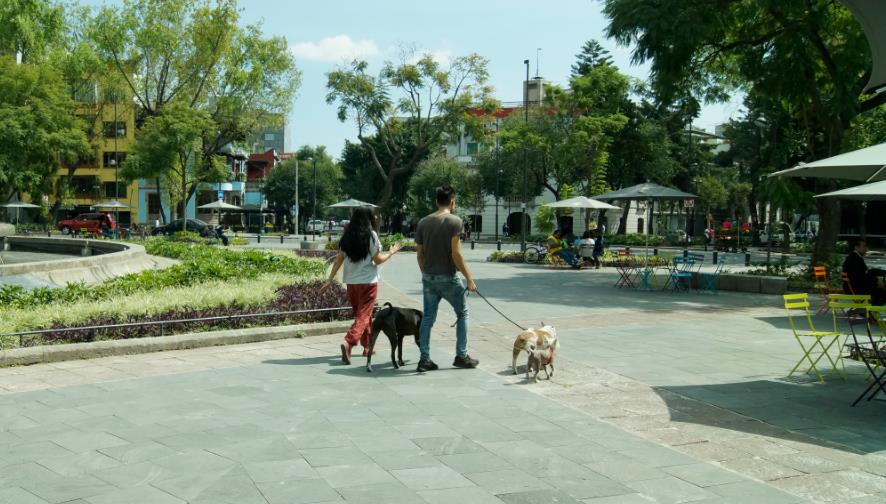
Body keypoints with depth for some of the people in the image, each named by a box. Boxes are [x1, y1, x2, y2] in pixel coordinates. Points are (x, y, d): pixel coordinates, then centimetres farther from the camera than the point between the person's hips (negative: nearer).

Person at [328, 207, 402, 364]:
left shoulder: (347, 236, 5)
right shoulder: (371, 235, -8)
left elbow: (339, 260, 4)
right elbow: (377, 260, -7)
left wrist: (330, 279, 9)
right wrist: (391, 252, 8)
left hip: (351, 282, 5)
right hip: (368, 281, -5)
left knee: (361, 314, 19)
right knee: (363, 315, -4)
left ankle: (367, 346, 29)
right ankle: (349, 342, -24)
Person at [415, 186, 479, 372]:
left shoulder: (423, 223, 6)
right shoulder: (455, 222, -11)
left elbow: (420, 254, 9)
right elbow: (456, 254, -16)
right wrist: (469, 278, -11)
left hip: (428, 278, 5)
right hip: (448, 277, -5)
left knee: (428, 317, 10)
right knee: (462, 313, 12)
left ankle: (425, 359, 8)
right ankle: (461, 356, 13)